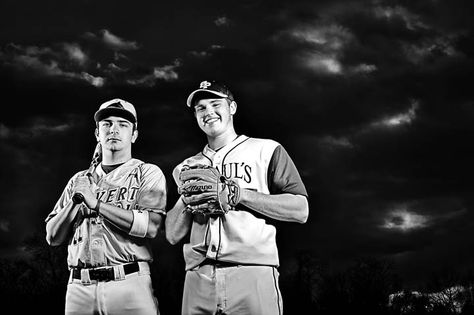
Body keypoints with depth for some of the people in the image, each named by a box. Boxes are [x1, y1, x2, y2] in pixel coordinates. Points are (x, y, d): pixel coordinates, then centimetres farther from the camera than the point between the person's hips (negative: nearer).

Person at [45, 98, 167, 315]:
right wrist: (75, 200, -3)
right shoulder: (80, 181, 18)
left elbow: (150, 227, -11)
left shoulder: (148, 173, 6)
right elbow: (53, 238, 12)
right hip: (79, 287, 3)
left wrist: (96, 203, -10)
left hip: (129, 283, -3)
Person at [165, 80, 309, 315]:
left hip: (253, 273, -3)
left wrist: (240, 194, -9)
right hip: (198, 277, 3)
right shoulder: (187, 168, 20)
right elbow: (173, 236, 15)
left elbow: (300, 211, -1)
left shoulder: (266, 150, 8)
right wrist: (187, 200, -4)